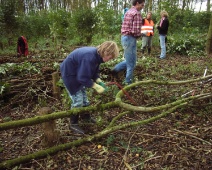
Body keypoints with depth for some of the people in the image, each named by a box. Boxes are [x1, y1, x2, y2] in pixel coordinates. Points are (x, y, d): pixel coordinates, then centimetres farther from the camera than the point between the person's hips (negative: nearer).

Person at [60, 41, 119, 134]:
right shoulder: (89, 57, -36)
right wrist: (96, 86, -26)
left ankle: (85, 115, 41)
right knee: (78, 100, -4)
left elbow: (94, 71, 4)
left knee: (83, 96, 19)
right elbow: (83, 78, -33)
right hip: (69, 73, -9)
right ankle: (73, 124, 14)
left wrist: (99, 81, -11)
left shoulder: (97, 55, -7)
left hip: (78, 73, 9)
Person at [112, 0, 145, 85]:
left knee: (129, 60, 23)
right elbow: (136, 31, -22)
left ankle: (116, 69, 22)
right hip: (130, 39, -9)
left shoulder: (128, 12, 15)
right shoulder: (137, 13, -14)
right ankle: (128, 83, 12)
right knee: (131, 63, 2)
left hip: (124, 37, 9)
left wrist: (138, 34, 15)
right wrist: (141, 34, 0)